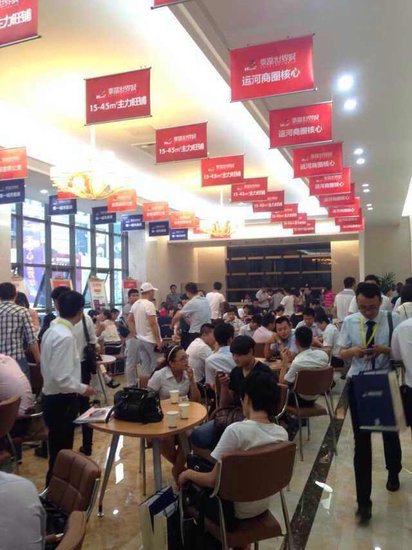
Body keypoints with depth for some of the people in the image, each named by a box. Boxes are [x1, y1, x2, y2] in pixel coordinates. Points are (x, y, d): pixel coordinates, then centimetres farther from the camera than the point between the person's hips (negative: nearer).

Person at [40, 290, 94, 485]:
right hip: (61, 400, -10)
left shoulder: (52, 330, 5)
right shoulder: (65, 336, -24)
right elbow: (61, 377, -28)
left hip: (53, 397, 10)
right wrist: (82, 388, -14)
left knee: (59, 450, 22)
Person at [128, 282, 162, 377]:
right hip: (151, 340, -9)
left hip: (140, 339, 9)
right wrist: (158, 340, -18)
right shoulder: (149, 304, -18)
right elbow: (153, 323, -22)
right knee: (156, 366, 0)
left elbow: (129, 320, 17)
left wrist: (135, 333, 19)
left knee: (144, 365, 13)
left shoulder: (135, 304, 10)